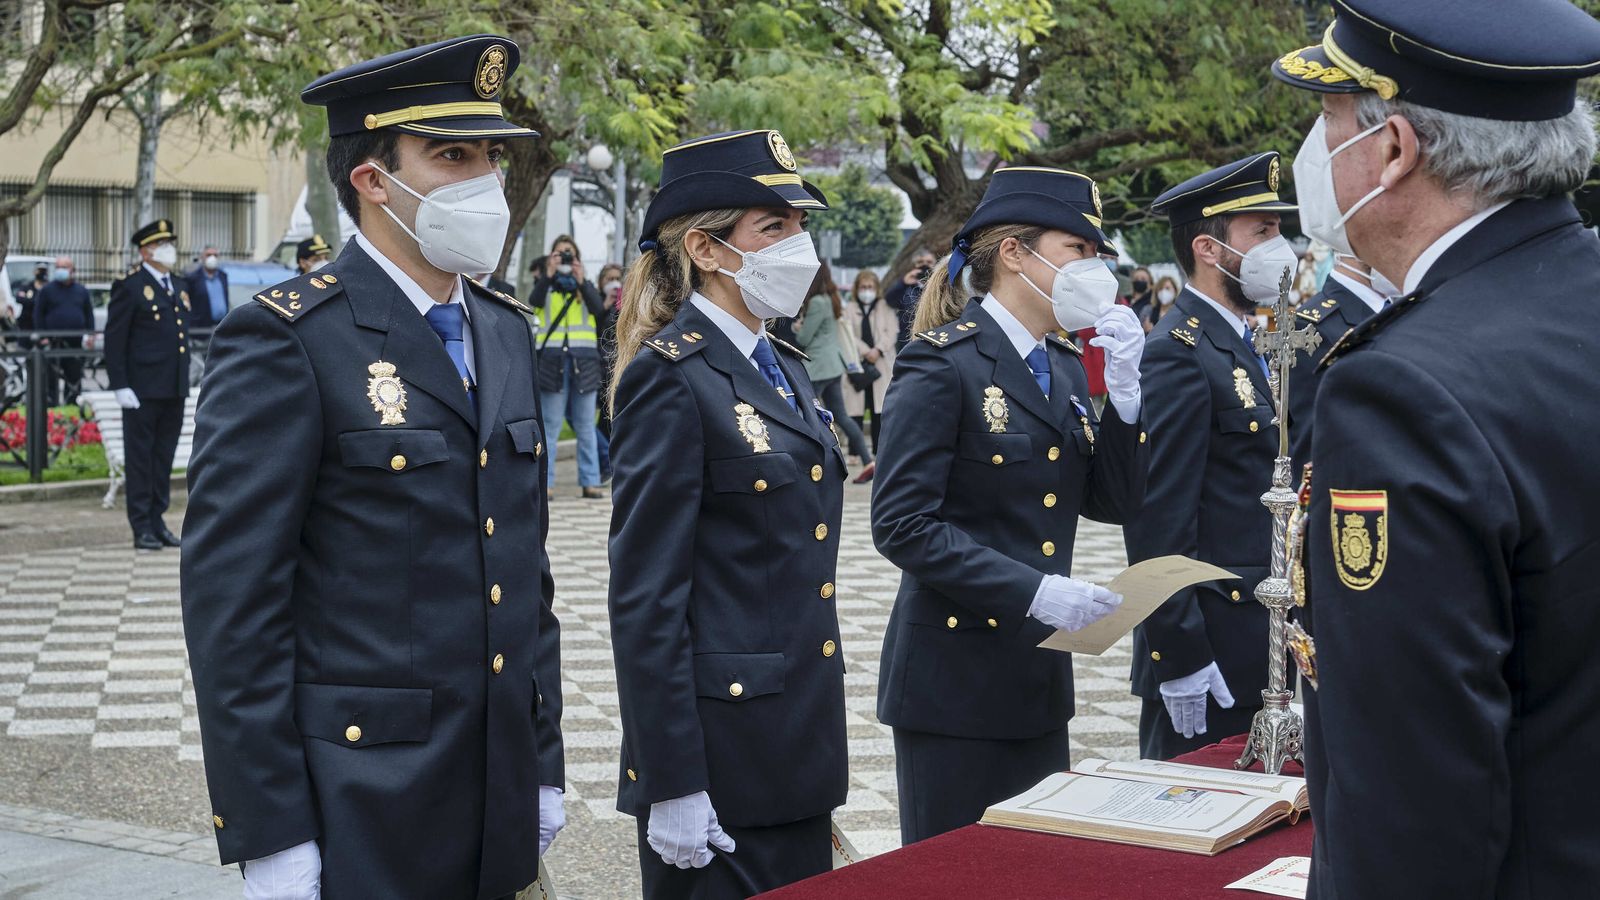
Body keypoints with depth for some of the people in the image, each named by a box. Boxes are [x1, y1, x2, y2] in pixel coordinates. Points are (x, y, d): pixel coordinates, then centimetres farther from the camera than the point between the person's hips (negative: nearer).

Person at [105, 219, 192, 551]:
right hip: (142, 388, -7)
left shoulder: (179, 286, 16)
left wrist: (185, 380, 15)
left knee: (165, 457, 11)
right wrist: (120, 385, -15)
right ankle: (142, 527, 5)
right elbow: (114, 339, -9)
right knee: (140, 458, 0)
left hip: (174, 389, 7)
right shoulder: (129, 286, -6)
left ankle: (157, 521, 19)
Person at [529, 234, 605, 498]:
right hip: (553, 358, -1)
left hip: (584, 359, 1)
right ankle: (544, 483, -1)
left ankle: (590, 482, 4)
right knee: (550, 424, -1)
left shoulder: (586, 285, 15)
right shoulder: (546, 284, 12)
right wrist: (549, 275, -18)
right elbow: (534, 301, -9)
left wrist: (580, 281, -11)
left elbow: (599, 309, -4)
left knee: (585, 425, 3)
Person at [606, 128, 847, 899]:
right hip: (722, 746, -8)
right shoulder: (670, 380, -14)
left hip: (799, 748, 8)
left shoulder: (782, 368, 12)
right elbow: (645, 598, -17)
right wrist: (671, 786, -18)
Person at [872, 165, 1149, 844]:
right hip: (956, 678, -7)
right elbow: (903, 523, -18)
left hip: (1039, 677, 8)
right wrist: (1033, 591, -24)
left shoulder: (1065, 366, 11)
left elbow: (1113, 502, 8)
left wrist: (1122, 387, -4)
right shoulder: (943, 366, -12)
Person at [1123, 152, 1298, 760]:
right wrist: (1180, 660, -22)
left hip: (1259, 655, 9)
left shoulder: (1244, 345, 14)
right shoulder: (1178, 356, -16)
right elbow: (1158, 522, -21)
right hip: (1207, 658, -9)